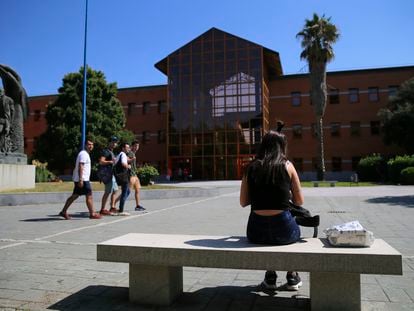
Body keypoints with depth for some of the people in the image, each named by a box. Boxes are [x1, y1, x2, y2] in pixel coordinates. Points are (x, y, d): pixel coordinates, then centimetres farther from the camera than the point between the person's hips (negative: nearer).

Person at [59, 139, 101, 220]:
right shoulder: (84, 154, -12)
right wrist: (80, 180, -26)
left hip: (81, 179, 10)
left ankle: (63, 212, 16)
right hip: (83, 179, -10)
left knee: (74, 196, 12)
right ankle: (92, 214, 0)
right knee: (89, 196, -5)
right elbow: (80, 167, -21)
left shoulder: (86, 154, 20)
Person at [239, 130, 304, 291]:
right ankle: (292, 277, 37)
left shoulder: (251, 167, 4)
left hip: (257, 232, 2)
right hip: (283, 229, -1)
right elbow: (299, 201, 4)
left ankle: (270, 277, 38)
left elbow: (243, 202, 8)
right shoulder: (287, 166, -1)